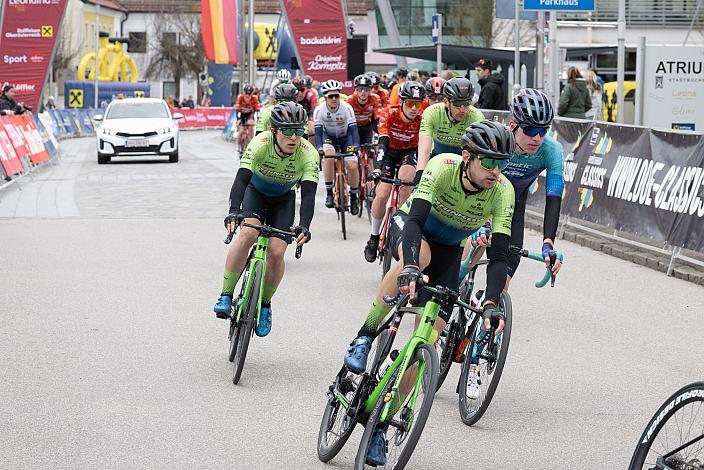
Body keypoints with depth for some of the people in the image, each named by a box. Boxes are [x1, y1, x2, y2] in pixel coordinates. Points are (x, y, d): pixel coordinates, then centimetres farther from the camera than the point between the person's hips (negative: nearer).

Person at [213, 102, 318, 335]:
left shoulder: (308, 154, -29)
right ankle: (225, 296, -20)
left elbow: (308, 194, -36)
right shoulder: (261, 144, -32)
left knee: (276, 252, -16)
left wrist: (304, 226, -53)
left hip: (283, 200, 1)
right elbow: (241, 179, -40)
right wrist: (234, 211, -57)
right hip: (256, 192, -1)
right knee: (247, 234, -29)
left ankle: (265, 305, 9)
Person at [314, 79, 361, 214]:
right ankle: (329, 193, -18)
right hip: (329, 137, 0)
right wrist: (319, 148, -42)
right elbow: (318, 131, -25)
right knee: (328, 156, -31)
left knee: (352, 166, -15)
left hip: (345, 137, 0)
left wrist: (355, 146, -45)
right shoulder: (320, 109, -23)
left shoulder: (346, 107, -26)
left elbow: (353, 129, -29)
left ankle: (354, 196, 10)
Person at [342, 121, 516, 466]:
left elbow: (499, 255, -29)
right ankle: (364, 339, -25)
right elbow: (415, 220, -41)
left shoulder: (502, 191, -26)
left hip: (448, 250, 2)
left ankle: (381, 424, -2)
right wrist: (409, 268, -58)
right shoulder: (443, 166, -32)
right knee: (420, 255, -40)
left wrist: (491, 304, -43)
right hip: (408, 227, -2)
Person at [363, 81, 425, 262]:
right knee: (382, 194, -18)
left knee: (406, 179, -33)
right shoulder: (389, 114, -26)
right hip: (389, 152, 0)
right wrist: (380, 168, -50)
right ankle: (374, 238, 1)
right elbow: (383, 142, -36)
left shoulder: (422, 119, -23)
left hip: (409, 153, 0)